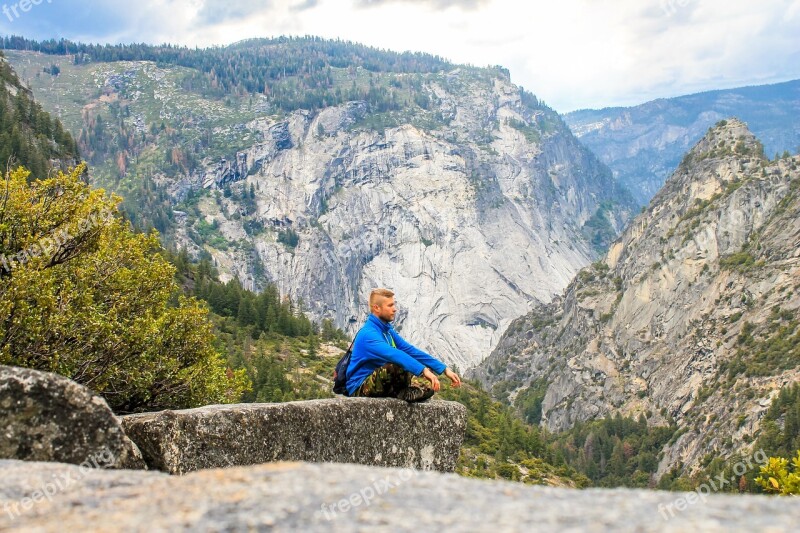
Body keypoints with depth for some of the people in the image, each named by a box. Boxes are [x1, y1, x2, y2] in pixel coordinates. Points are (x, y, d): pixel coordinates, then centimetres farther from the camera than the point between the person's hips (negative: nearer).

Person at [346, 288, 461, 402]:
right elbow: (394, 354, -34)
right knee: (397, 365, -34)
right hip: (360, 389, -8)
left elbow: (411, 351, 8)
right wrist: (424, 370, -43)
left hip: (383, 386, 8)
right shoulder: (368, 334, -18)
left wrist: (444, 369, 1)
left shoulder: (389, 331, 10)